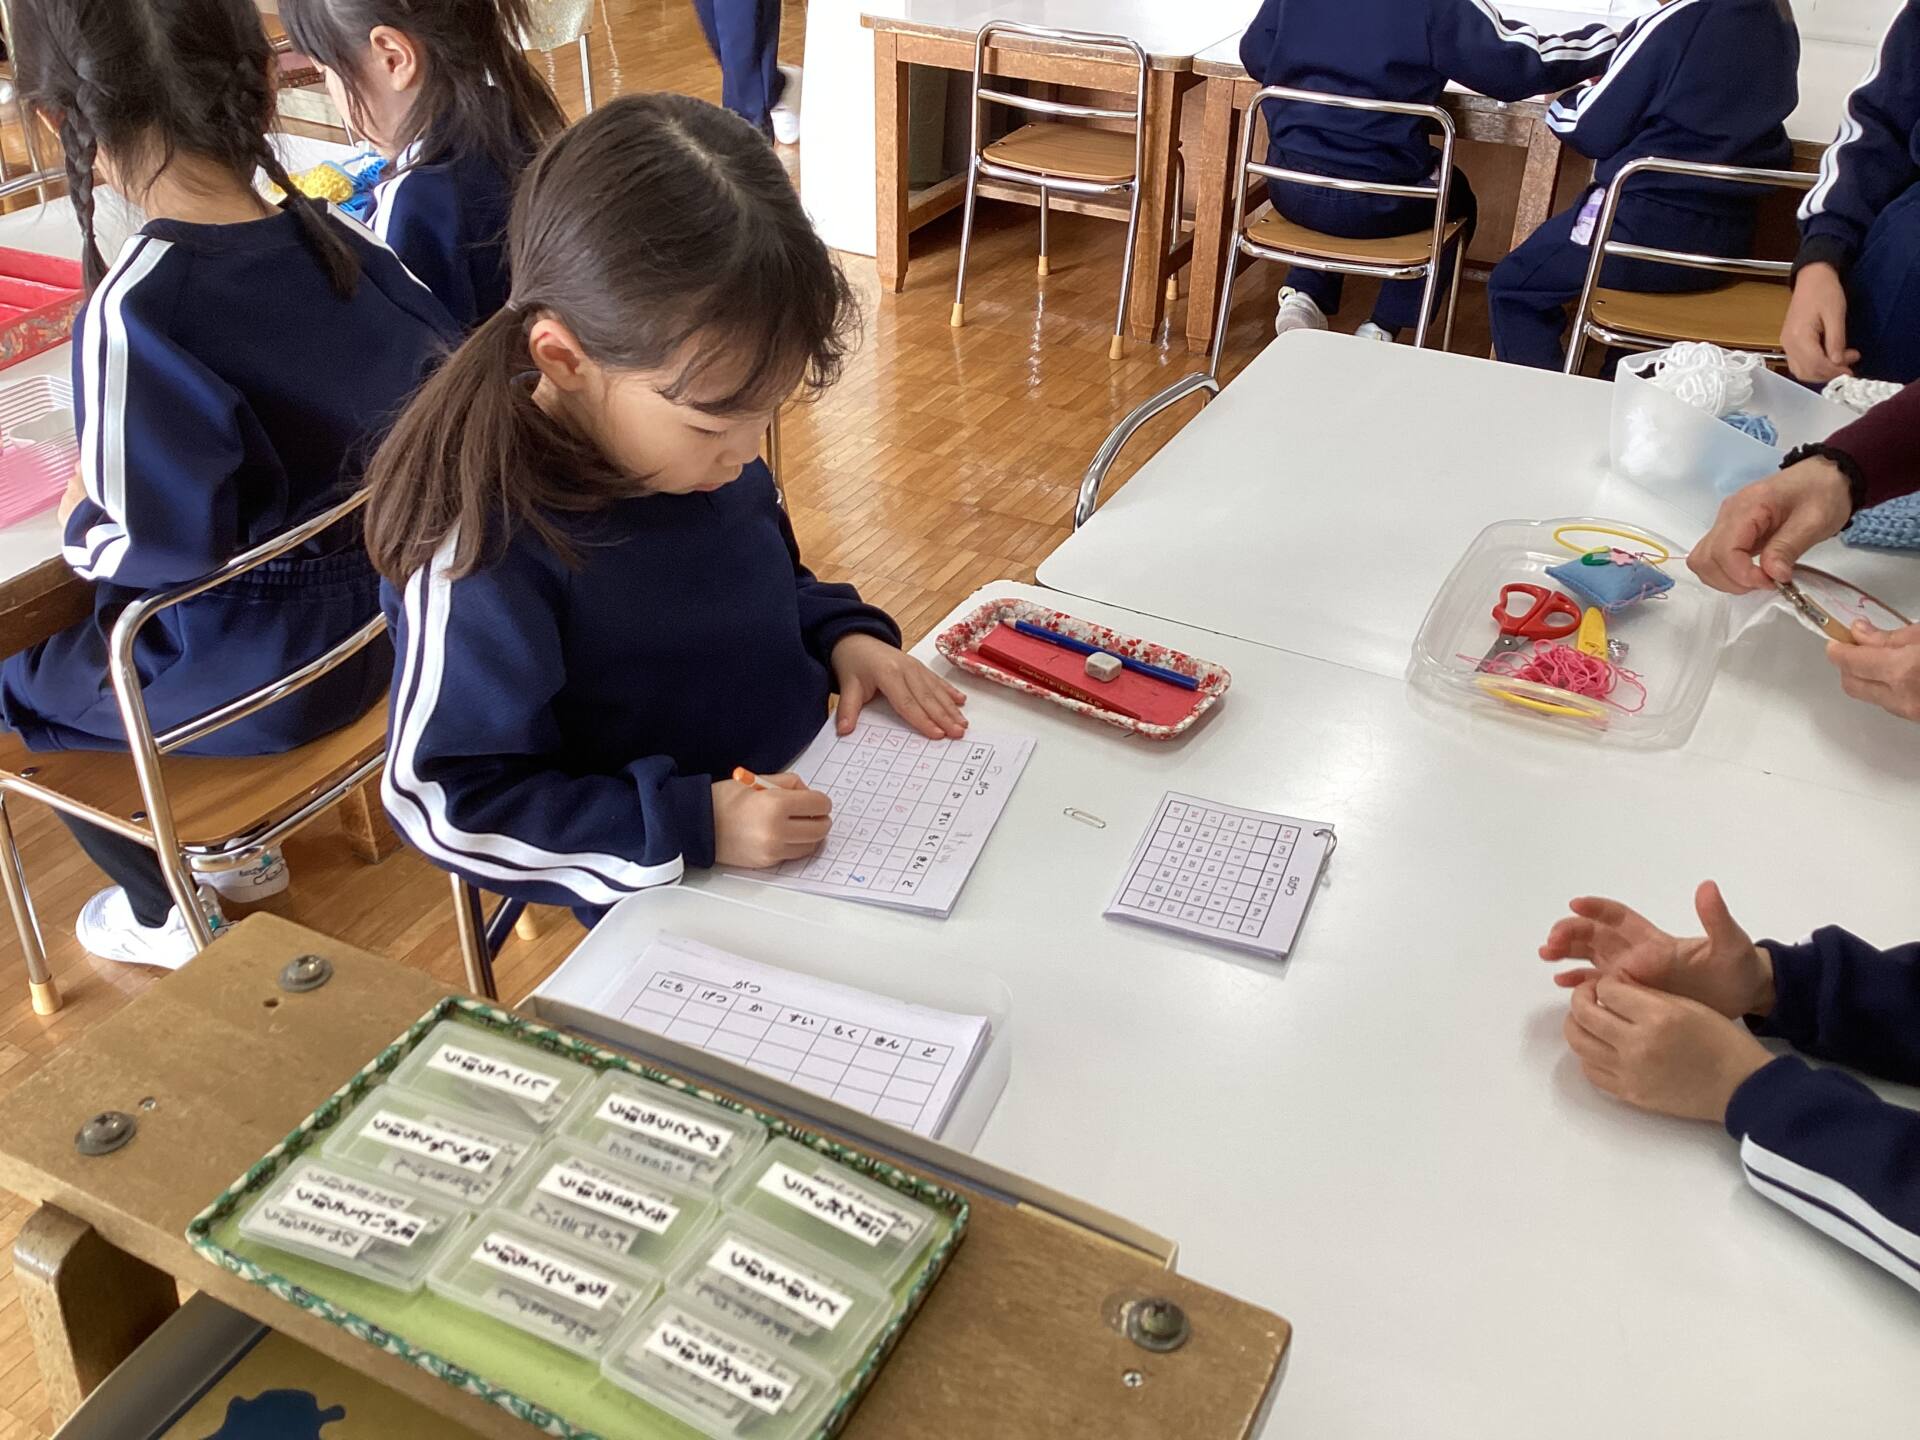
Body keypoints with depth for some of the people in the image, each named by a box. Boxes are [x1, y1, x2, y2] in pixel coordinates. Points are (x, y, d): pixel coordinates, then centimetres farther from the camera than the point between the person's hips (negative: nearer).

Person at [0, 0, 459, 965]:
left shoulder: (132, 312, -29)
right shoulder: (346, 245, -10)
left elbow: (159, 545, -29)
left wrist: (81, 525, -6)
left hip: (253, 676, -6)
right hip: (376, 616, 7)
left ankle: (165, 910, 37)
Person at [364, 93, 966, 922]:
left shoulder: (702, 448, -4)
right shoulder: (489, 543, -25)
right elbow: (444, 806, -20)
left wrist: (845, 635, -2)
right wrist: (692, 823, -26)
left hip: (808, 813, 6)